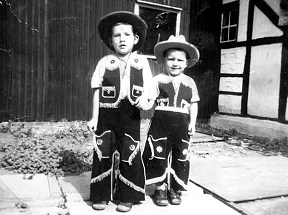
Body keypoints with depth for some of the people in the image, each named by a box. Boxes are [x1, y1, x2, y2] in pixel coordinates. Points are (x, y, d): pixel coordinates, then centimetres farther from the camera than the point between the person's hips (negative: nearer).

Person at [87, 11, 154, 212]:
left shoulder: (142, 62, 3)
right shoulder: (105, 62, 1)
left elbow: (147, 88, 6)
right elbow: (97, 90, 3)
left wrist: (145, 100, -16)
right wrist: (94, 117, 1)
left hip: (130, 115, 0)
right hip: (107, 114, 0)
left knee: (130, 155, 4)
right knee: (103, 154, 5)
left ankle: (127, 197, 21)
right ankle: (102, 195, 22)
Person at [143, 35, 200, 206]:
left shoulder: (190, 82, 8)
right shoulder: (158, 80, 0)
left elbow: (193, 104, 10)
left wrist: (192, 123, 3)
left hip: (182, 125, 3)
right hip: (160, 123, -2)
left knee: (181, 158, 9)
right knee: (158, 156, 3)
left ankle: (175, 190, 26)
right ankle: (161, 188, 22)